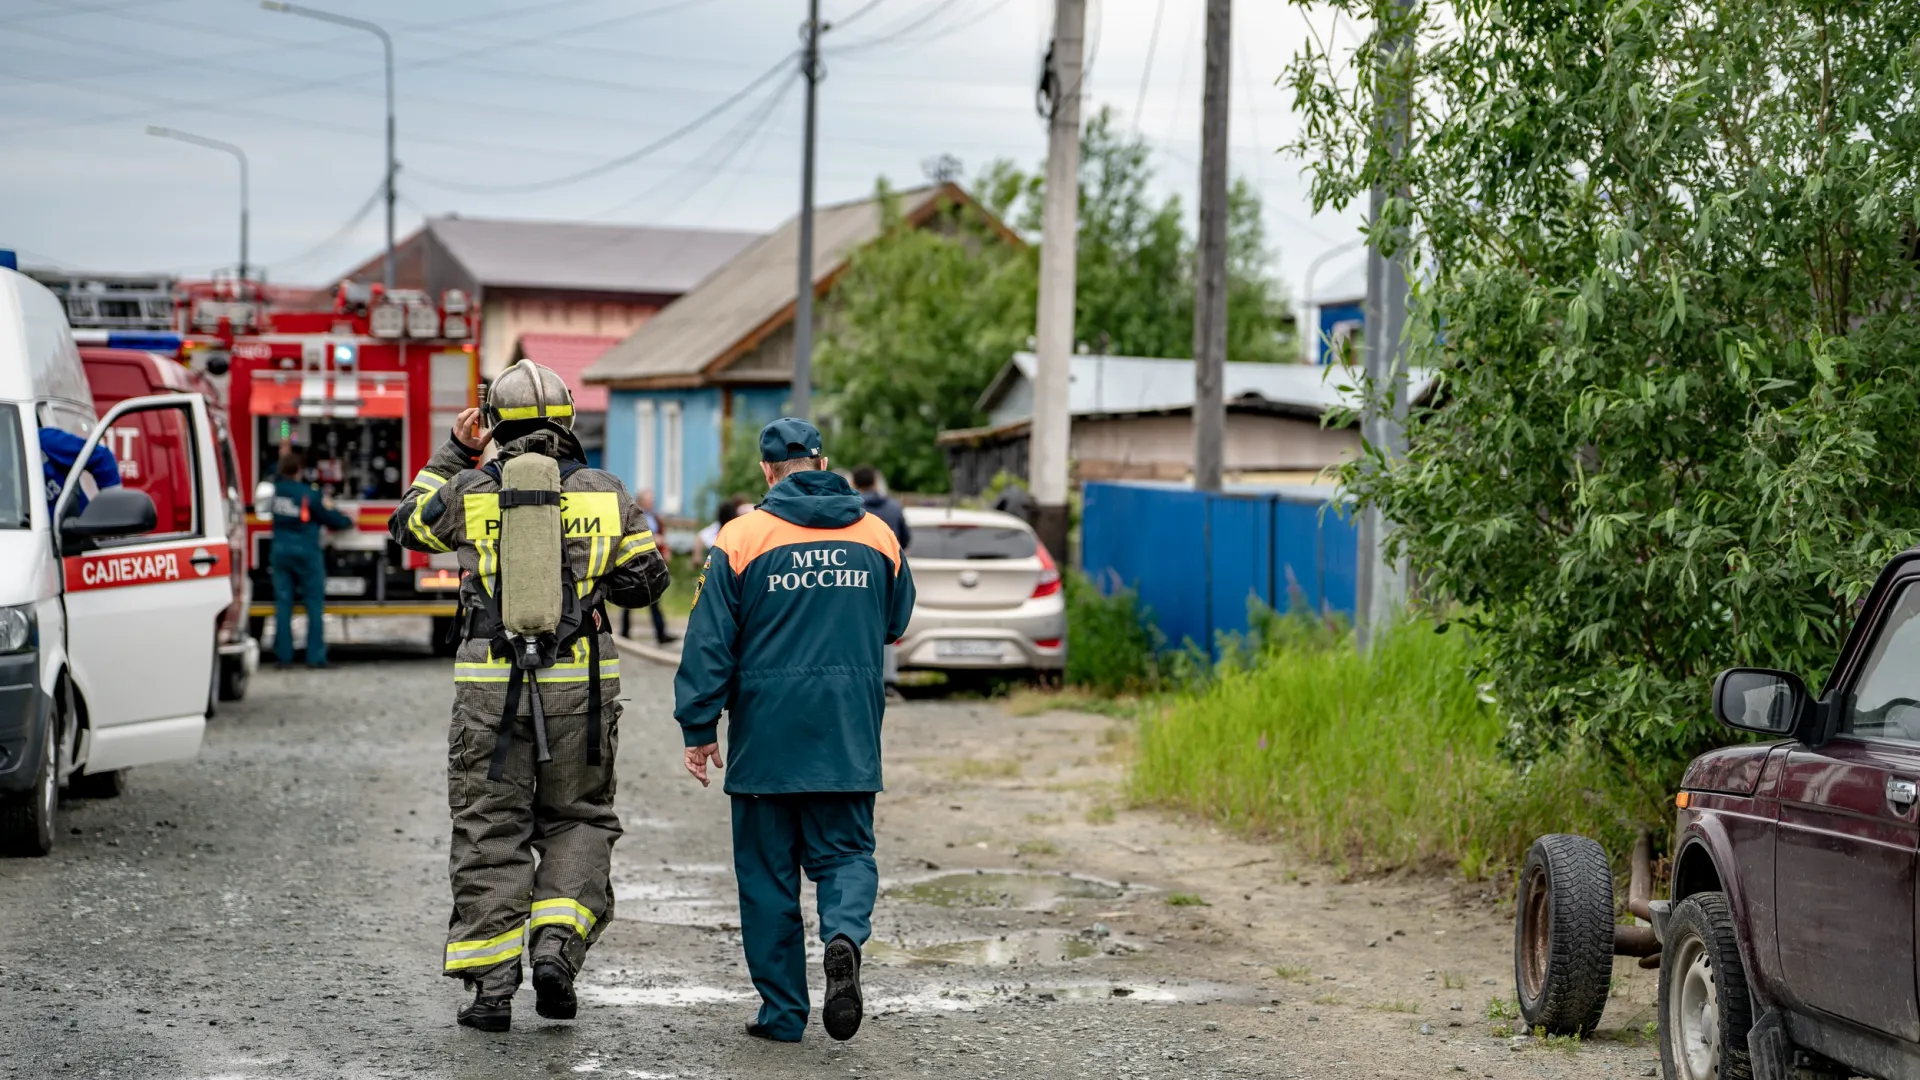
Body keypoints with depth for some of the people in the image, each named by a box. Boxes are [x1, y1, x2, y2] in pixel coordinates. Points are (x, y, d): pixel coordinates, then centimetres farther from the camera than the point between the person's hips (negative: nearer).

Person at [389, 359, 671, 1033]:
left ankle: (491, 985, 5)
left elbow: (408, 524, 18)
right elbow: (646, 580, 9)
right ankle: (556, 948, -3)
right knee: (578, 821, 16)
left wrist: (453, 455, 23)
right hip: (581, 684, 1)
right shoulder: (604, 495, 2)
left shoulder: (469, 491, 0)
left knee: (490, 832, 6)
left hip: (491, 685, 0)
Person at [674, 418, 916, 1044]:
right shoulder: (877, 535, 4)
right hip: (849, 736, 2)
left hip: (766, 734, -2)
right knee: (844, 851, 10)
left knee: (768, 870, 7)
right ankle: (845, 936, -21)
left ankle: (782, 1010, 10)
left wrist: (699, 728, -1)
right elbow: (895, 623, 19)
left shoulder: (742, 538, -5)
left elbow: (710, 642, -7)